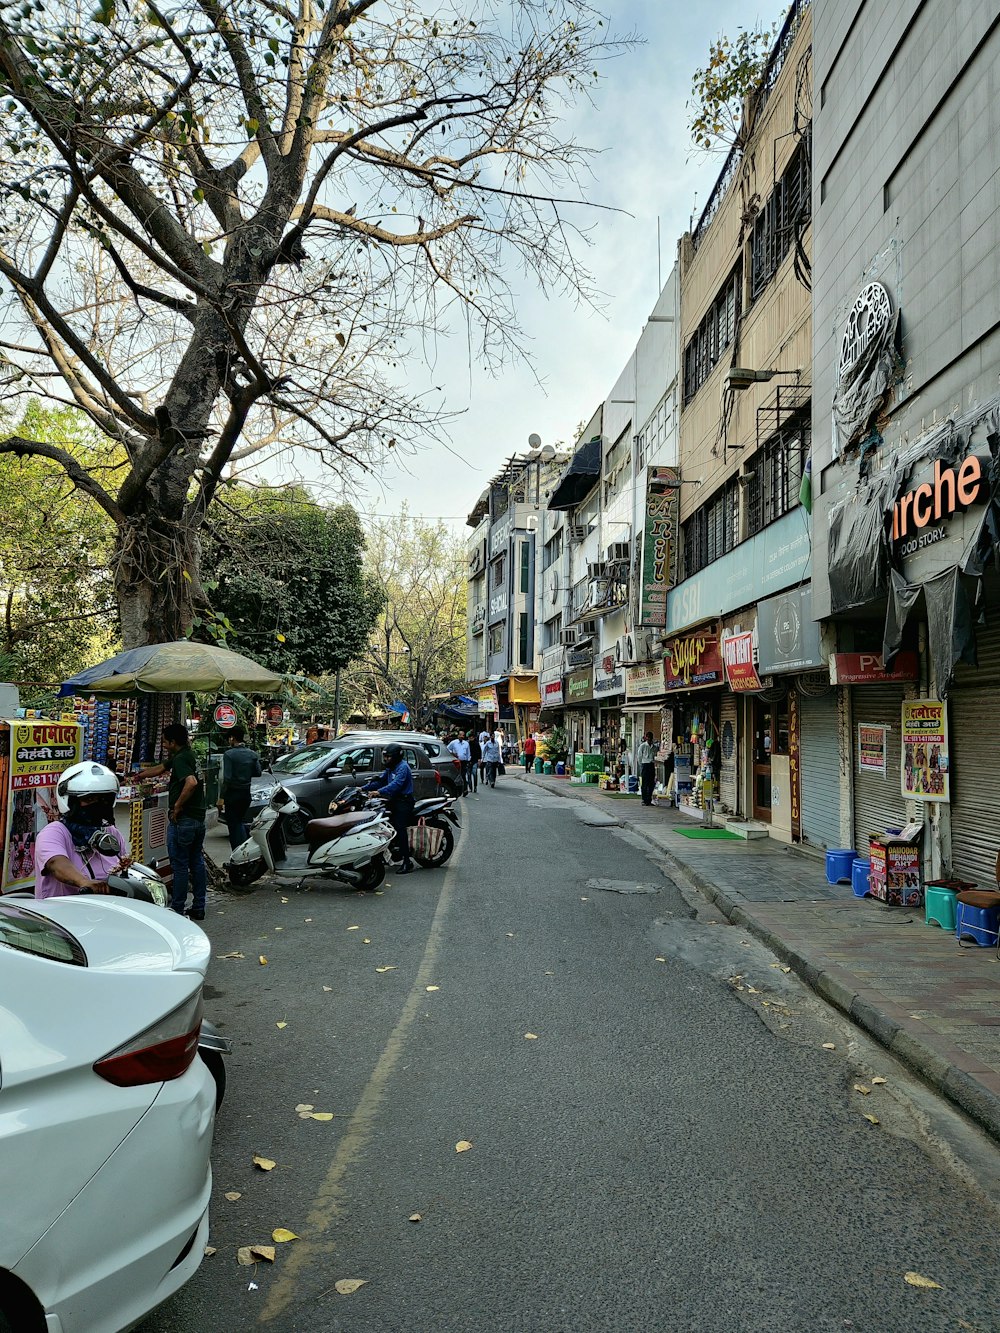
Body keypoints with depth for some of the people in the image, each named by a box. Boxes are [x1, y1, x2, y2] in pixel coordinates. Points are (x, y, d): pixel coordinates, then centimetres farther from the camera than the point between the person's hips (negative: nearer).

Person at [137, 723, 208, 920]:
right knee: (197, 863, 12)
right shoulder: (188, 755, 14)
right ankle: (198, 909, 19)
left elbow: (191, 782, -33)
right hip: (199, 819, 9)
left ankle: (177, 910, 7)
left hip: (182, 820, -9)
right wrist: (140, 776, 42)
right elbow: (160, 768, 30)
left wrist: (177, 805, -22)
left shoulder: (180, 759, -15)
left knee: (180, 866, 0)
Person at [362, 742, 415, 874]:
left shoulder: (403, 767, -14)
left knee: (400, 829, -16)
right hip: (394, 801, 10)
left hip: (404, 801, -10)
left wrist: (379, 792, -36)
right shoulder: (390, 768, 19)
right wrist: (363, 788, 11)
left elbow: (396, 784, -27)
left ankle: (407, 862, -17)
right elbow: (380, 781, 20)